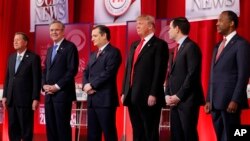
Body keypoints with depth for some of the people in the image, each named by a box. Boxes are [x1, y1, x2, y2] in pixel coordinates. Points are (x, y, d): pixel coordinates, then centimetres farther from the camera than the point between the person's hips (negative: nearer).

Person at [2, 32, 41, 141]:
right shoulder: (11, 57, 15)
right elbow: (7, 78, 16)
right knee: (12, 127, 8)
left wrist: (36, 99, -13)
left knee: (26, 128, 0)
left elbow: (37, 80, -9)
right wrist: (4, 96, 10)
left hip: (25, 99, -6)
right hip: (11, 99, 6)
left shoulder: (33, 58, -5)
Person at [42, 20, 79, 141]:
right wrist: (44, 85, 1)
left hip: (62, 94, -7)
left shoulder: (70, 47, -4)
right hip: (49, 94, 8)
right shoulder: (50, 49, 20)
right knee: (50, 126, 7)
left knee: (62, 126, -6)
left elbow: (72, 70, -13)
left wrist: (57, 86, -15)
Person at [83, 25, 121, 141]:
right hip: (92, 100, 8)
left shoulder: (113, 52, -6)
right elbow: (86, 73, 18)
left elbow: (108, 73, -16)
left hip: (105, 99, -8)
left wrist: (91, 85, -12)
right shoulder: (93, 55, 21)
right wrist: (86, 85, -3)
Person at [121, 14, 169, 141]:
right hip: (133, 96, 8)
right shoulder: (134, 45, 20)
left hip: (148, 97, -7)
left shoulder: (159, 45, -4)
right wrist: (124, 92, 13)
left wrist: (153, 94, -19)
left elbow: (159, 71, -12)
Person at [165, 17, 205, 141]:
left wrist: (178, 96, -16)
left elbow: (192, 75, -17)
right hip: (175, 101, 8)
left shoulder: (191, 47, -10)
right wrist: (168, 95, 5)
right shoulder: (178, 48, 19)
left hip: (187, 100, -8)